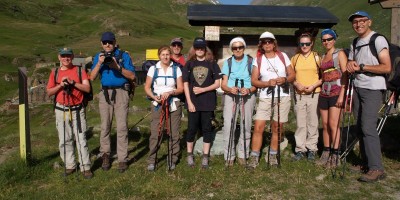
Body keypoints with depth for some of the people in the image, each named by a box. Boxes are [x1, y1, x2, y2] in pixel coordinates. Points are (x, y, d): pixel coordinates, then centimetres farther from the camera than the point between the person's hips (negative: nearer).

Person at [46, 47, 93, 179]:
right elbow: (49, 92, 4)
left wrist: (73, 83, -17)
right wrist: (60, 85, -12)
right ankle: (70, 165, 20)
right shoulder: (55, 73, 9)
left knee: (81, 139, -3)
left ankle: (85, 168, 3)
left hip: (77, 110, -3)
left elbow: (87, 88, -6)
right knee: (64, 140, 8)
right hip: (61, 110, 3)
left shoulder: (79, 71, 2)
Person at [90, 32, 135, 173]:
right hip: (105, 93, 3)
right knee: (105, 126, 6)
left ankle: (122, 159, 2)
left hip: (121, 93, -2)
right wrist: (99, 63, -10)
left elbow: (132, 76, -3)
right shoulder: (99, 57, 12)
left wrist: (118, 67, -16)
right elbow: (92, 78, 3)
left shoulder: (123, 55, 3)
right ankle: (105, 155, 20)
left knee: (122, 127, -4)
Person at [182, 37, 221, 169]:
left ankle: (205, 157, 14)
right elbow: (185, 84, 3)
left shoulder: (212, 64, 4)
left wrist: (202, 90, -13)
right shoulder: (189, 64, 6)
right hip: (193, 102, 0)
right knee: (192, 128, 5)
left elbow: (217, 84, 1)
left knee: (207, 129, 4)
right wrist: (189, 102, -6)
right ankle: (190, 155, 18)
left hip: (208, 102, 0)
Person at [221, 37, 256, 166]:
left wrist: (249, 90, -20)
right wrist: (230, 89, -18)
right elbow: (223, 84, 4)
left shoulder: (251, 61, 4)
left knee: (246, 126, 2)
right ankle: (229, 156, 3)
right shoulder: (228, 62, 9)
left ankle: (242, 155, 16)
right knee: (228, 125, -8)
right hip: (230, 96, 1)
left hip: (248, 96, 0)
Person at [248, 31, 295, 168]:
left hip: (283, 96, 1)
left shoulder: (283, 56, 6)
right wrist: (267, 83, -17)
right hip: (265, 97, 0)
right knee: (258, 127, -8)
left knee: (277, 128, 6)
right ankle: (254, 157, 0)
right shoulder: (258, 60, 4)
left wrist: (284, 79, -14)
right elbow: (253, 80, -1)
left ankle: (273, 156, 21)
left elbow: (292, 75, 7)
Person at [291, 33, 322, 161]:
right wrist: (297, 84, -6)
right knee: (300, 124, 5)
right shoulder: (295, 58, 9)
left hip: (314, 94, -2)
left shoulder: (317, 57, 3)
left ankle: (312, 149, 13)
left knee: (313, 123, 2)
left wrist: (314, 85, -12)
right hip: (299, 95, 2)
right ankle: (300, 149, 13)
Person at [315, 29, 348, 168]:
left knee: (334, 124, -9)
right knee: (325, 125, 6)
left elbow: (345, 75, -8)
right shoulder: (322, 57, 19)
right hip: (324, 94, 6)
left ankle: (335, 156, -4)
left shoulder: (340, 54, 0)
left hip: (336, 93, -6)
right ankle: (326, 154, 12)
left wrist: (342, 95, -16)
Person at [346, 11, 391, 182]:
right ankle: (366, 163, 17)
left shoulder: (378, 40, -7)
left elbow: (387, 67, -14)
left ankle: (376, 169, -11)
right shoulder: (354, 44, 17)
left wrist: (361, 67, -14)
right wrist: (350, 65, 2)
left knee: (368, 128, -15)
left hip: (373, 89, -8)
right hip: (357, 89, 8)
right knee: (360, 128, 8)